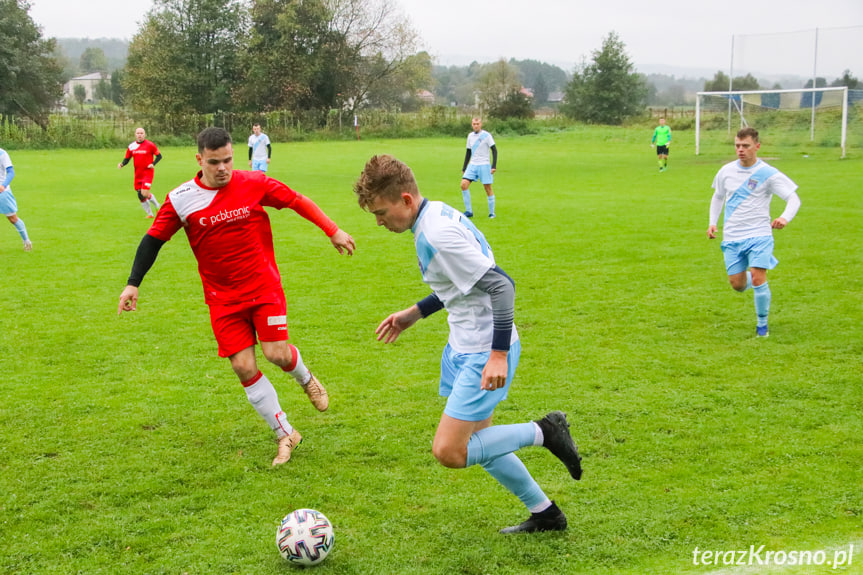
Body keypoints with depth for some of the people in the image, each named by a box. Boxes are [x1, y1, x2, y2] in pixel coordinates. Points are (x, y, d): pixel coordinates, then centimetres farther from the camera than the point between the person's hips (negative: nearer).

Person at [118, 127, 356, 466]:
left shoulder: (254, 184, -8)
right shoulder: (181, 200, -6)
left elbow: (298, 201, 3)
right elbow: (154, 238, 2)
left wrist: (333, 231, 3)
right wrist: (133, 284, -3)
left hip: (264, 287, -1)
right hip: (222, 298, 1)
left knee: (276, 354, -13)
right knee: (243, 367, -4)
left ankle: (305, 377, 26)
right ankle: (285, 435, 12)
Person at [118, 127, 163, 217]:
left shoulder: (150, 145, -5)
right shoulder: (131, 146, 6)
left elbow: (159, 156, 1)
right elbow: (127, 159, 13)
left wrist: (153, 164, -15)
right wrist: (121, 164, -7)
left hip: (148, 172, -5)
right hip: (138, 174, 5)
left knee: (145, 194, -20)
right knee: (140, 196, 6)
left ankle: (157, 205, 7)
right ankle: (149, 213, 22)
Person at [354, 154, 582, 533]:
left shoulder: (438, 235, -24)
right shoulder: (438, 215, 7)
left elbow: (500, 285, -27)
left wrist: (499, 355, -26)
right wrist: (413, 315, 20)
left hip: (485, 353, -10)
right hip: (466, 346, 10)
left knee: (448, 452, -11)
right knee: (477, 440, 18)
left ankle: (544, 432, 1)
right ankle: (545, 514, 31)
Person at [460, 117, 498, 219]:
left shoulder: (486, 135, -5)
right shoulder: (470, 136, 11)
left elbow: (494, 150, -5)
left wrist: (494, 166, -13)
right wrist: (464, 168, 17)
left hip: (484, 165, -5)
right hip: (472, 165, 5)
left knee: (488, 188, -2)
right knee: (464, 184, -10)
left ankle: (491, 213, 10)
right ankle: (469, 211, -3)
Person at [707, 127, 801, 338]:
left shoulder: (768, 174, -9)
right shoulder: (726, 171, 5)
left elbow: (793, 199, -10)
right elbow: (718, 196, 22)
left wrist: (785, 218, -30)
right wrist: (713, 222, 9)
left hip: (759, 235, -4)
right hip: (732, 237, 4)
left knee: (758, 279, -17)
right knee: (737, 284, 2)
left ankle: (762, 325, 3)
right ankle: (753, 280, 40)